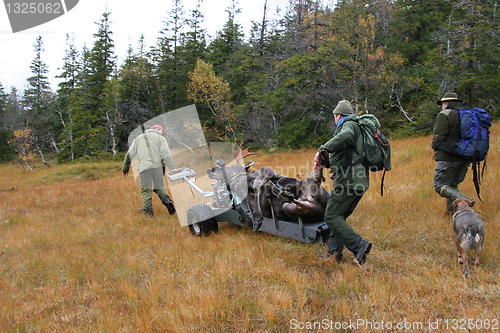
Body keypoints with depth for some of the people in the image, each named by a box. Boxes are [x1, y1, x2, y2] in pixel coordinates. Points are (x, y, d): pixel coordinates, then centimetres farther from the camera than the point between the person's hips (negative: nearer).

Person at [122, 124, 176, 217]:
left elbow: (129, 154, 20)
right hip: (157, 166, -1)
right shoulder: (161, 138, 11)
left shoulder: (139, 138, 22)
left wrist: (125, 168, 27)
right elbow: (166, 155, -1)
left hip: (144, 167, 1)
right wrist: (173, 169, -1)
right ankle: (167, 200, -14)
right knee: (160, 187, 10)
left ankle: (148, 211, -3)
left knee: (146, 190, 5)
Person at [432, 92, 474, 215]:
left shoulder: (444, 115, -8)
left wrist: (434, 146, 6)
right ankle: (451, 210, 12)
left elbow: (438, 137, -13)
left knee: (440, 185, -7)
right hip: (464, 158, 8)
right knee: (452, 185, 18)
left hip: (448, 157, -8)